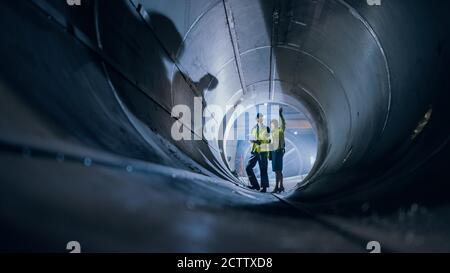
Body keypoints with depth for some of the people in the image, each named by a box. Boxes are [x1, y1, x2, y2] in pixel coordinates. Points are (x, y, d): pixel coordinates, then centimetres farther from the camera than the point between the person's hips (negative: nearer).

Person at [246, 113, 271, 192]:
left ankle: (264, 187, 9)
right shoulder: (254, 129, 11)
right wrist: (253, 141, -6)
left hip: (263, 151, -5)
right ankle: (255, 185, 10)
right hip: (255, 151, 5)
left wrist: (261, 141, -19)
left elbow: (269, 140, -4)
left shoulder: (266, 128, -2)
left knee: (263, 169, -1)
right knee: (248, 167, -1)